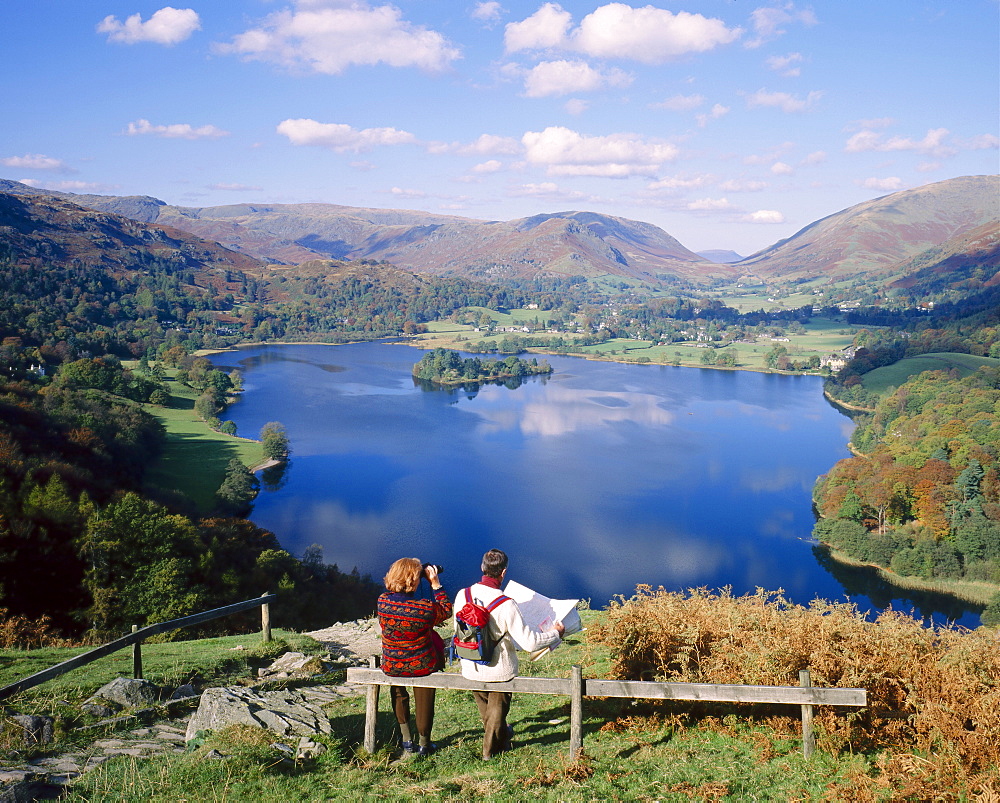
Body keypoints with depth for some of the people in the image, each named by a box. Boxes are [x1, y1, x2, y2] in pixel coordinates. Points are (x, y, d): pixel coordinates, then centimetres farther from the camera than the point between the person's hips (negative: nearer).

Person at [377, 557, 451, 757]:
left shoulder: (382, 601, -15)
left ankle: (407, 740, 34)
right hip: (421, 666, -4)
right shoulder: (426, 608, -24)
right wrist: (435, 583, -3)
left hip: (391, 667, 4)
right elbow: (447, 610, -3)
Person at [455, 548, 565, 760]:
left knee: (483, 705, 32)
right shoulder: (506, 604, -27)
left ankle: (502, 735, 55)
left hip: (470, 669, 4)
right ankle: (491, 749, 41)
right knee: (498, 707, 24)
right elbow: (529, 642, -25)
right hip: (499, 670, -4)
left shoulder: (462, 595, -14)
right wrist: (555, 633, -7)